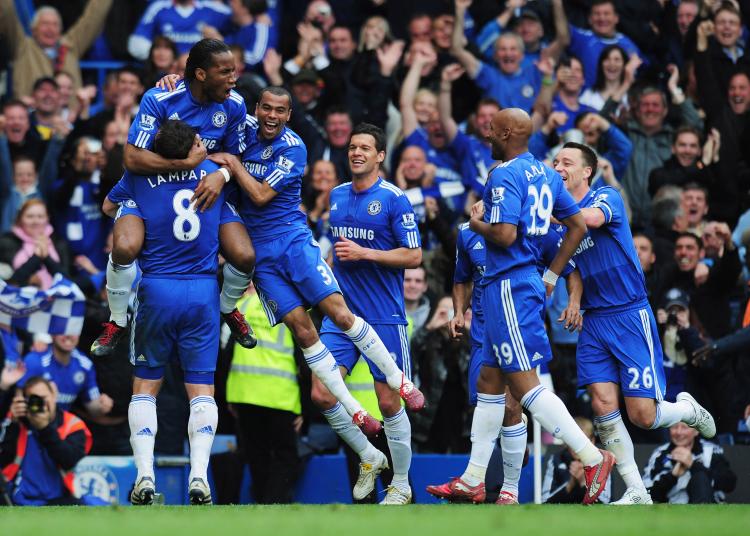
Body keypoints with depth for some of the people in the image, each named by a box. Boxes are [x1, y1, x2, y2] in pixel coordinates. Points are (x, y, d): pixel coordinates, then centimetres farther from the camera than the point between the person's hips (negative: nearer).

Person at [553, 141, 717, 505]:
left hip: (630, 316, -5)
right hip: (593, 322, 5)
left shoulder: (607, 196, -7)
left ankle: (688, 409, 26)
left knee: (643, 416, -8)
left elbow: (592, 218, -30)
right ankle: (636, 493, 0)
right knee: (603, 407, -9)